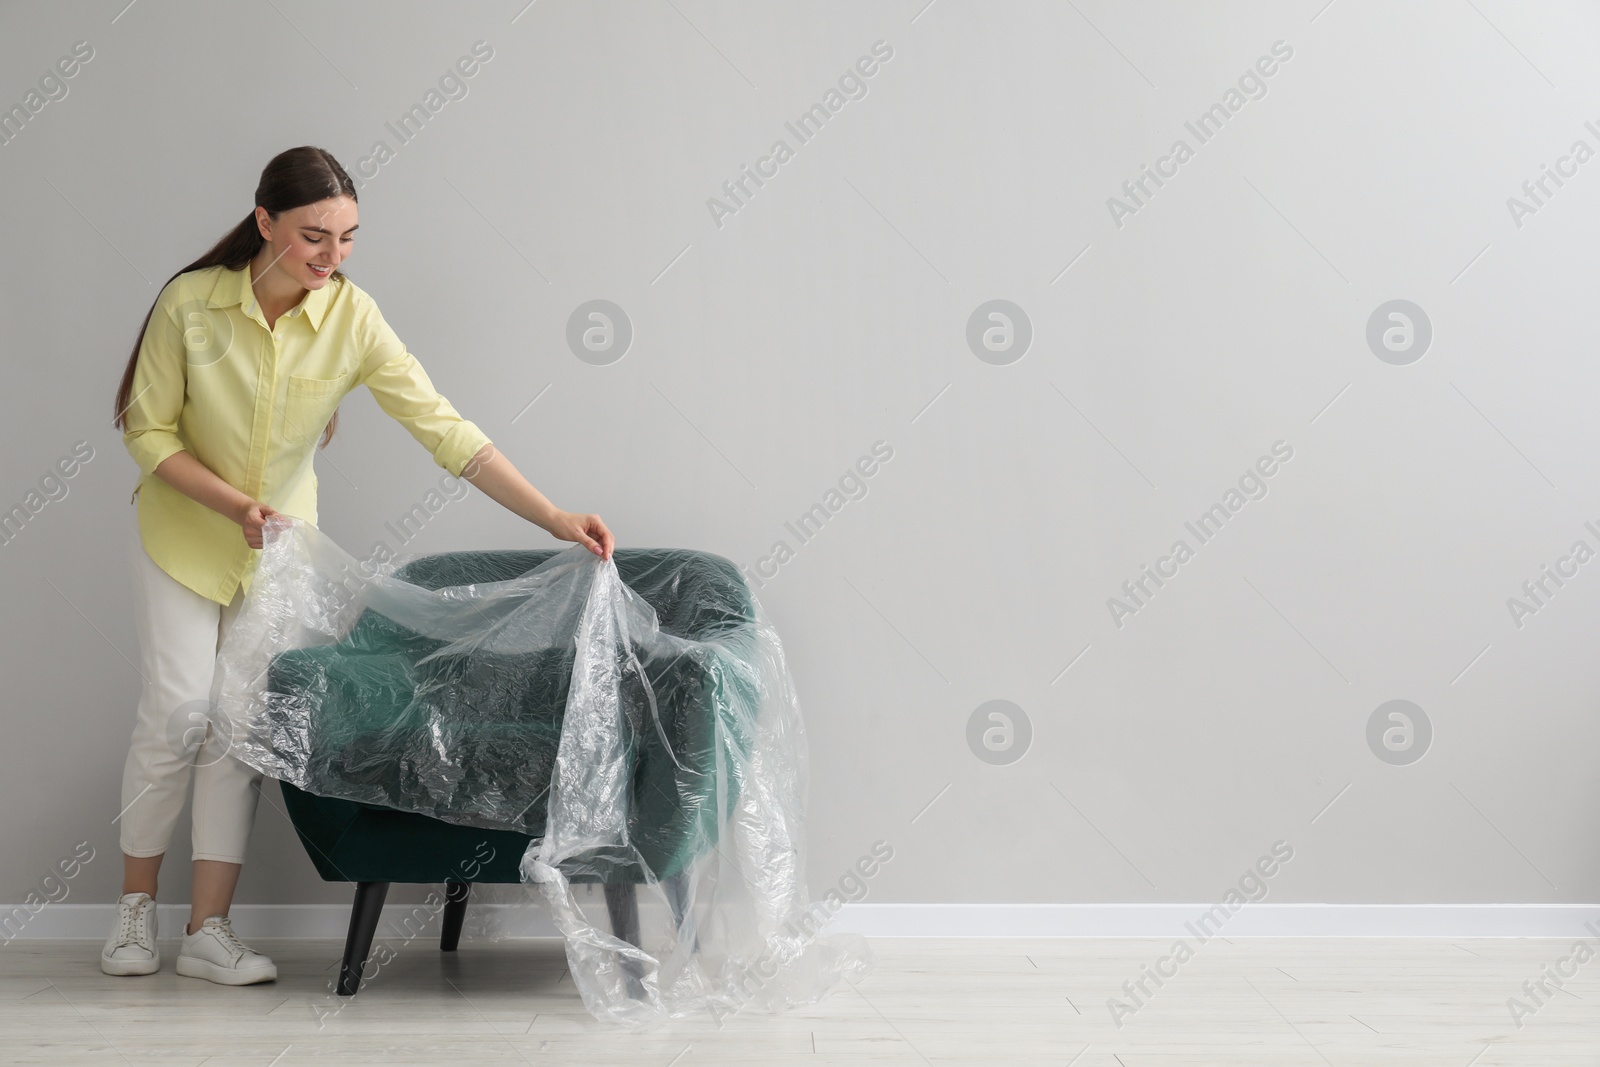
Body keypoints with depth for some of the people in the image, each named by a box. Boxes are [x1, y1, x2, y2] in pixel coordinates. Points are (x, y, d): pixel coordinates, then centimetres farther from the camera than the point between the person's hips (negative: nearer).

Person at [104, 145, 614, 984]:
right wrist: (234, 505, -27)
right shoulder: (190, 302, -21)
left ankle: (208, 930, 7)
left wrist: (555, 519, -28)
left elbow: (445, 429, -21)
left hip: (283, 538, 2)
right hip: (182, 530, -2)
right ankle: (135, 904, 11)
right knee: (180, 708, -9)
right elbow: (149, 432, -12)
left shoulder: (352, 317, -19)